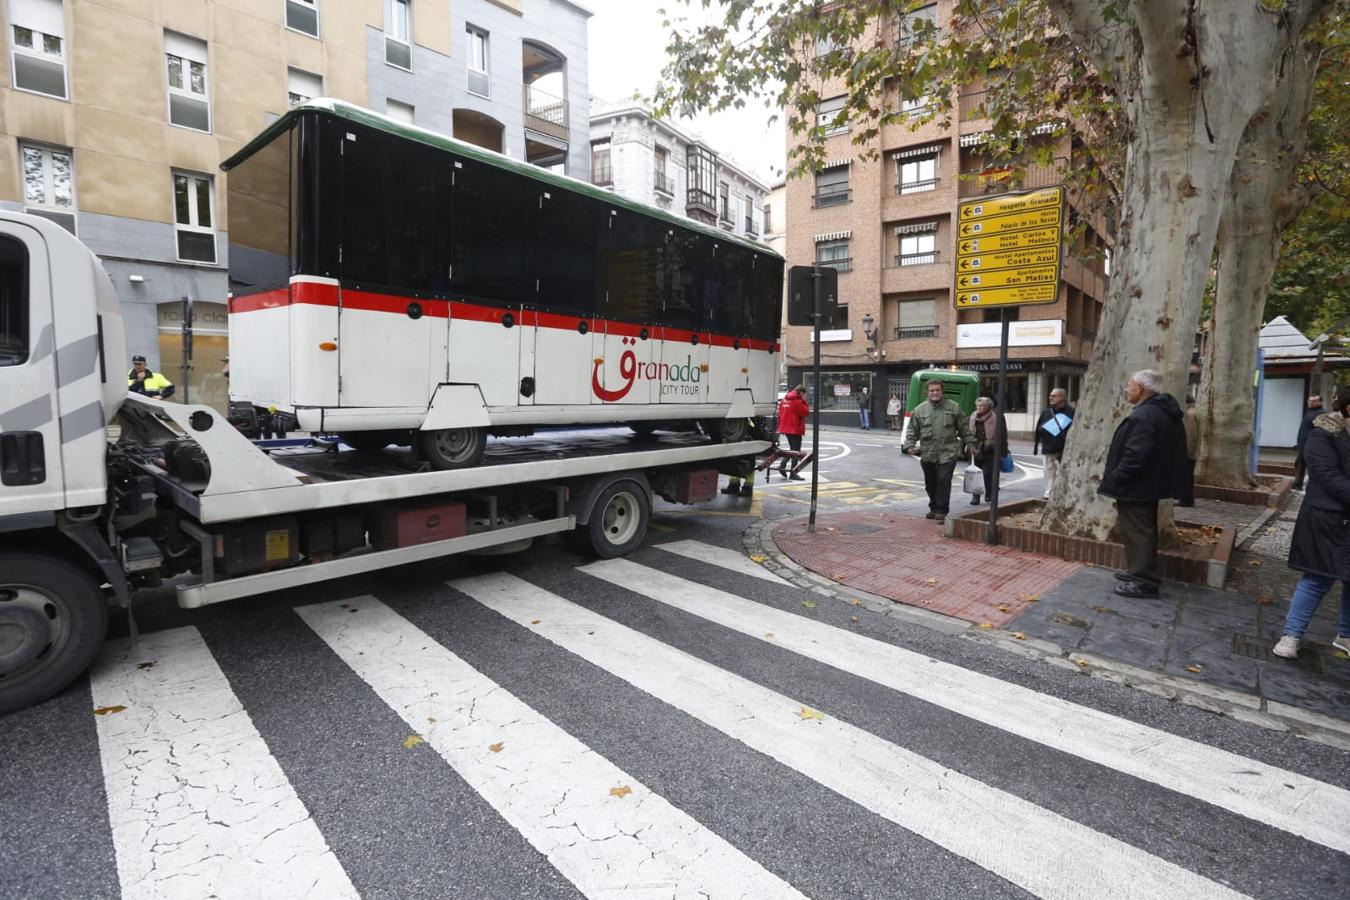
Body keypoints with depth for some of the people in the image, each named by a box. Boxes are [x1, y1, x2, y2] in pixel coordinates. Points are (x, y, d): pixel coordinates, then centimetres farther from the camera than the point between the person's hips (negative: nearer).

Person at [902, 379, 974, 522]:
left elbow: (964, 428, 10)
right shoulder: (919, 409, 5)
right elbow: (912, 430, 8)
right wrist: (909, 445, -4)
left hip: (948, 453, -2)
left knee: (943, 480, -11)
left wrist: (969, 443, 8)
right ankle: (934, 508, 28)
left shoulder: (953, 407, 4)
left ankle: (941, 510, 0)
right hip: (927, 454, 2)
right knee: (930, 483, 11)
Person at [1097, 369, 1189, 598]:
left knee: (1136, 532, -3)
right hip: (1149, 484, 11)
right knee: (1142, 530, 20)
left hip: (1136, 486, -11)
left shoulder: (1144, 415, -23)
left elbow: (1135, 455, -28)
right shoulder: (1163, 412, 12)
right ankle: (1140, 571, 32)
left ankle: (1144, 582, 3)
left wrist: (1114, 478, -18)